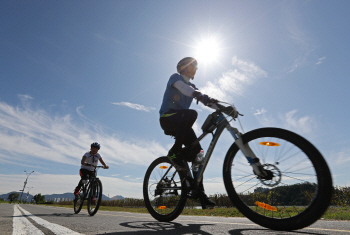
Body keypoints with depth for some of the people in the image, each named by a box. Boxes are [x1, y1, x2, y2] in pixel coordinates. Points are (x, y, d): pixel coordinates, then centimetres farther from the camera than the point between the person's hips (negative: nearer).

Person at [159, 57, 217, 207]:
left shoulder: (192, 87, 23)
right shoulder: (175, 77, 5)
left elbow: (206, 100, 10)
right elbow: (182, 87, -20)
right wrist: (200, 95, -40)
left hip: (181, 123, 6)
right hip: (168, 117, -6)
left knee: (197, 151, -9)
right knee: (191, 114, -36)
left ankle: (199, 191, 0)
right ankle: (175, 152, -22)